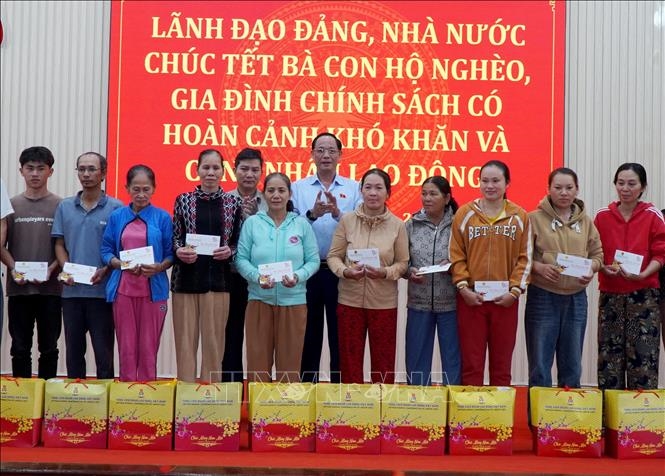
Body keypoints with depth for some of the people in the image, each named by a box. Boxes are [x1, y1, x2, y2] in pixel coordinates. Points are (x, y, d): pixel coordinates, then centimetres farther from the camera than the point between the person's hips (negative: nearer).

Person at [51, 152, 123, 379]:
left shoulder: (115, 208, -1)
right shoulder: (65, 207, 10)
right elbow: (59, 244, 12)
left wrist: (106, 270, -16)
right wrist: (65, 270, -5)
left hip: (102, 290, -3)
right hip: (71, 290, 4)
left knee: (103, 351, 1)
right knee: (73, 349, 10)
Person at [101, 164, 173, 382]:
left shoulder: (162, 217, 3)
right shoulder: (117, 217, 7)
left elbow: (170, 254, 3)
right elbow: (106, 251, 6)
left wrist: (159, 267, -17)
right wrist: (122, 264, -13)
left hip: (153, 289, -1)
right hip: (123, 288, 1)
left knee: (149, 347, 2)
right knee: (126, 347, 4)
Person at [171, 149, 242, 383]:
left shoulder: (233, 203, 6)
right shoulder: (183, 200, 6)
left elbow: (239, 242, 8)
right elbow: (174, 238, 7)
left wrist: (229, 252, -12)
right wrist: (179, 251, -14)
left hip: (218, 278, 0)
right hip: (186, 278, 0)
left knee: (214, 339, 3)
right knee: (185, 339, 1)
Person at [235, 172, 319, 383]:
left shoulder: (302, 224, 3)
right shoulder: (252, 223, 2)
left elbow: (313, 260, 2)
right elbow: (241, 259, 0)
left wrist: (298, 277, -16)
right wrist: (257, 277, -17)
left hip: (293, 302, 0)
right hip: (259, 300, 0)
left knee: (290, 363, 7)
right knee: (257, 361, 4)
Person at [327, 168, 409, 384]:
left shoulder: (397, 225, -3)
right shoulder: (347, 220, -1)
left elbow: (403, 263, -1)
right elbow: (333, 256, 1)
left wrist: (385, 273, -19)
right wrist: (345, 271, -18)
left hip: (384, 303, 0)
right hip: (350, 300, 1)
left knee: (383, 362, 10)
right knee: (350, 360, 10)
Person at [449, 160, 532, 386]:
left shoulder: (520, 216, 5)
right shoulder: (465, 213, 3)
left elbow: (525, 257, 4)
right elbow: (456, 254, 2)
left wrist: (515, 290, -5)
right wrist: (463, 287, -8)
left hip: (505, 299, 1)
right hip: (471, 297, -1)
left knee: (502, 363, 8)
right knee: (471, 362, 3)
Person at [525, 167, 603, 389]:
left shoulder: (586, 221, 9)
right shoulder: (535, 218, -3)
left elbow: (597, 254, 13)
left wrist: (590, 269, -8)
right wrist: (540, 267, -22)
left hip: (576, 297, 4)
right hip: (543, 296, -4)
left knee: (572, 364, 12)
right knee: (540, 365, 0)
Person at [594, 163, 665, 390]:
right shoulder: (602, 216, 6)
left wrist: (642, 275, -19)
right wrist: (605, 268, -10)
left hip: (644, 293, -2)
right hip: (610, 293, 2)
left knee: (644, 354, -4)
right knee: (609, 354, 4)